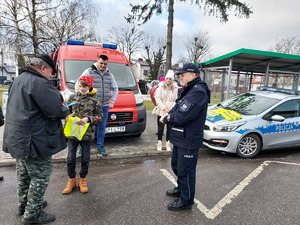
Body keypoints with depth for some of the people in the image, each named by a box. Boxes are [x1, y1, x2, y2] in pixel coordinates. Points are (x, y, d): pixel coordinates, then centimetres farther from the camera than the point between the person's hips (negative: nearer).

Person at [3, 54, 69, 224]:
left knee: (24, 173, 23)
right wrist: (66, 112, -2)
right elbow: (55, 109, -25)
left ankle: (24, 204, 40)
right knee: (41, 175, 4)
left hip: (17, 137, 10)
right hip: (33, 140, -10)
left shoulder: (19, 80, 14)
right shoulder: (39, 83, -20)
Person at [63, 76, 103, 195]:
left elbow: (100, 116, -4)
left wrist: (88, 119, -18)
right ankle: (71, 180, 29)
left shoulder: (94, 100, -5)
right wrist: (67, 117, -9)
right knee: (70, 158, 8)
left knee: (85, 158, 11)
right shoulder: (72, 97, 3)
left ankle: (82, 180, 31)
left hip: (87, 134, -2)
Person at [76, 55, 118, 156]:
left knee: (102, 126, 10)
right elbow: (77, 85, 0)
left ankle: (100, 147, 24)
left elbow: (115, 88, 21)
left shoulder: (109, 74, 12)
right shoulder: (89, 72, -1)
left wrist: (112, 102, 12)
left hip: (104, 106, 4)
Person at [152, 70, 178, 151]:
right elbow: (157, 99, -5)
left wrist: (171, 109, -11)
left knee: (169, 128, 6)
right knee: (160, 128, 4)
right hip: (161, 111, -1)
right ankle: (159, 143, 17)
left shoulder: (175, 88, 4)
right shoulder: (160, 87, 1)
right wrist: (164, 108, -13)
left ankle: (168, 143, 20)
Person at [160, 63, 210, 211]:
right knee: (176, 165, 25)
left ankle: (186, 201, 24)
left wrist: (166, 119, -11)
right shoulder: (186, 90, 12)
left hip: (189, 141, -10)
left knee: (186, 171, 4)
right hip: (179, 138, 10)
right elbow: (176, 108, 15)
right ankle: (181, 189, 47)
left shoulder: (198, 93, -23)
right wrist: (168, 115, -5)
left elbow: (181, 117, -29)